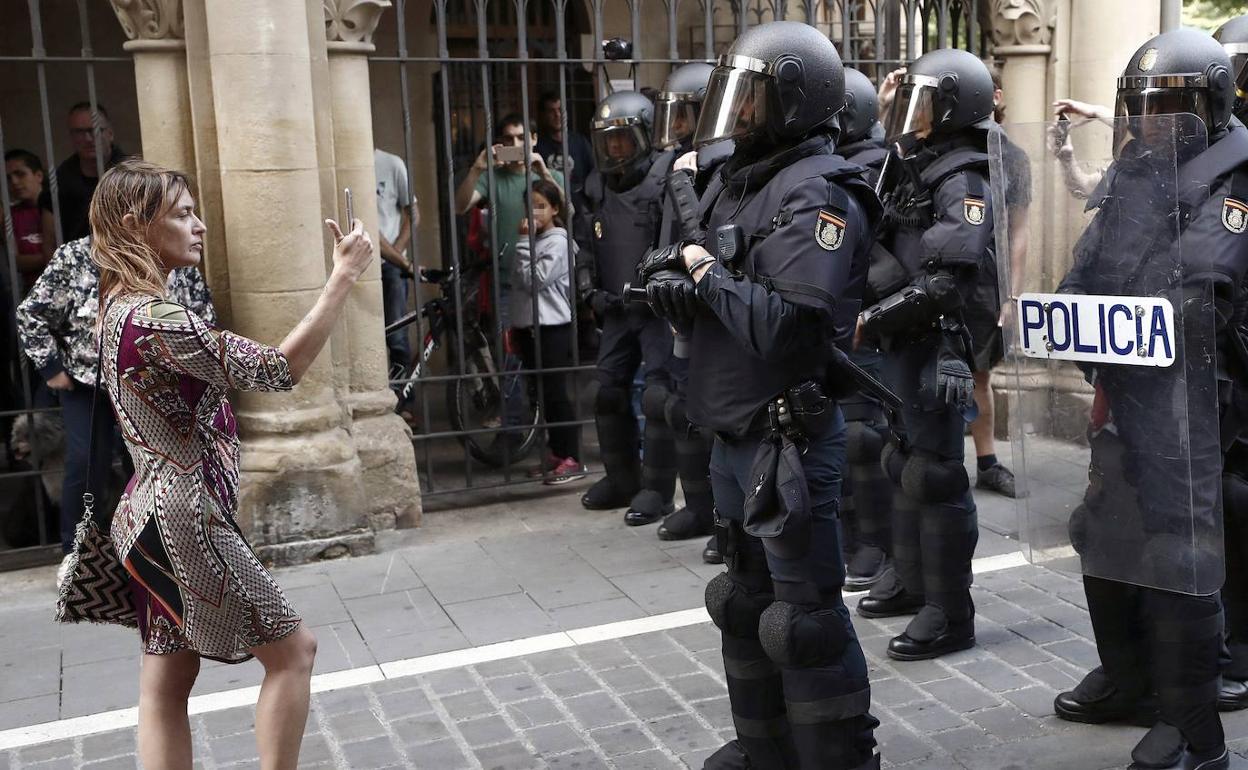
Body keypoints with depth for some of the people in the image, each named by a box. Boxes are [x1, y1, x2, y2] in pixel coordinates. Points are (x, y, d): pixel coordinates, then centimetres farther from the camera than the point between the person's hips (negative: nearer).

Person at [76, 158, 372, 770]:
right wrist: (344, 275, -21)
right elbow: (280, 369, -25)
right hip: (184, 520, -10)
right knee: (292, 649, 3)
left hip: (154, 517, 10)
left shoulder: (121, 307, 10)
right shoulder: (153, 318, -22)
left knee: (167, 680, 12)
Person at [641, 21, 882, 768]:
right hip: (733, 437, 10)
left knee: (806, 618, 0)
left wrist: (707, 273, -15)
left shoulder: (818, 195, -17)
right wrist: (674, 281, -7)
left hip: (789, 442, -9)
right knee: (745, 601, 20)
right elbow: (705, 303, 16)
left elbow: (784, 328, -28)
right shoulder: (736, 181, 11)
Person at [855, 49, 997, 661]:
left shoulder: (964, 182, -13)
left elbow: (945, 283, -23)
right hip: (903, 347, 10)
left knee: (935, 475, -5)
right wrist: (876, 319, 2)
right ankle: (912, 580, 33)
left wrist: (871, 320, -20)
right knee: (903, 463, 18)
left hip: (936, 348, -10)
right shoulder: (917, 171, 15)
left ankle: (950, 614, 5)